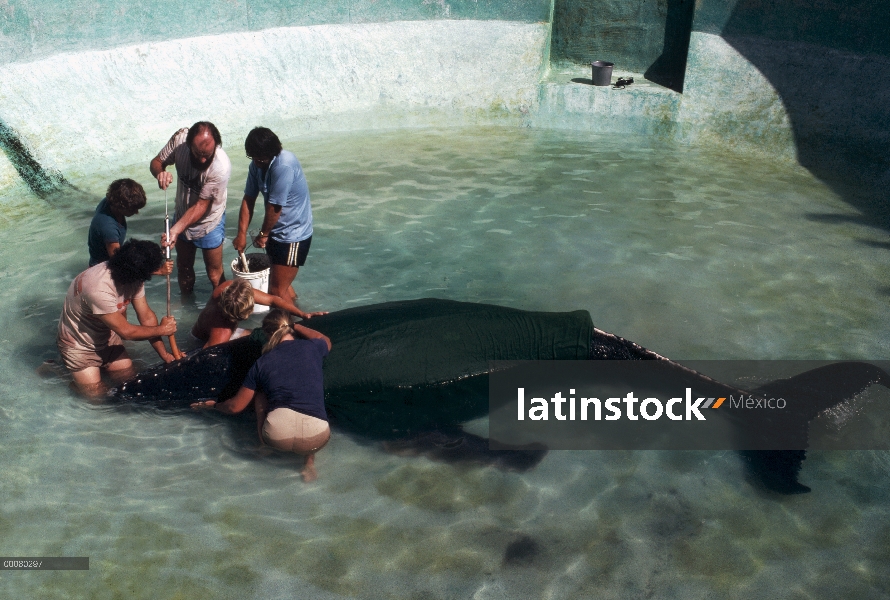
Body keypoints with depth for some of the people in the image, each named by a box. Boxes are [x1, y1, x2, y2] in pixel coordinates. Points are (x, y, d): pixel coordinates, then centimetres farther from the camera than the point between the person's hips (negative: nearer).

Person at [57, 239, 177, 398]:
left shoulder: (133, 277, -16)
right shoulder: (99, 288, -39)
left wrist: (165, 355, -11)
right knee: (96, 397, -4)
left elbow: (146, 317, -9)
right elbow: (125, 331, -29)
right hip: (79, 347, -7)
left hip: (107, 339, 7)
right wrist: (161, 329, -15)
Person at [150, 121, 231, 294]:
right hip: (182, 215, 5)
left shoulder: (221, 167, -36)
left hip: (209, 223, -5)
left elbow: (201, 206, -27)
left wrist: (176, 230, -35)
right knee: (184, 267, 24)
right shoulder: (180, 138, -23)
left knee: (215, 274, 8)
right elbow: (156, 162, -8)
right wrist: (160, 173, -32)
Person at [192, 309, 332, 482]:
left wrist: (214, 405, 44)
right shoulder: (312, 348, 11)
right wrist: (295, 326, 49)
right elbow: (325, 340, 40)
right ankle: (310, 460, 17)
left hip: (277, 436, 1)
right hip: (316, 439, -1)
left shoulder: (262, 363, 12)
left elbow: (235, 407, 22)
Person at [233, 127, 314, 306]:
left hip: (293, 235, -9)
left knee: (277, 290, -5)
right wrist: (241, 233, -1)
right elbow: (248, 199, 2)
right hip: (276, 232, 9)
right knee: (280, 283, 22)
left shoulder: (284, 166, -28)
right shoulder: (257, 164, -1)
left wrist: (263, 234, -9)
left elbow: (274, 207, -22)